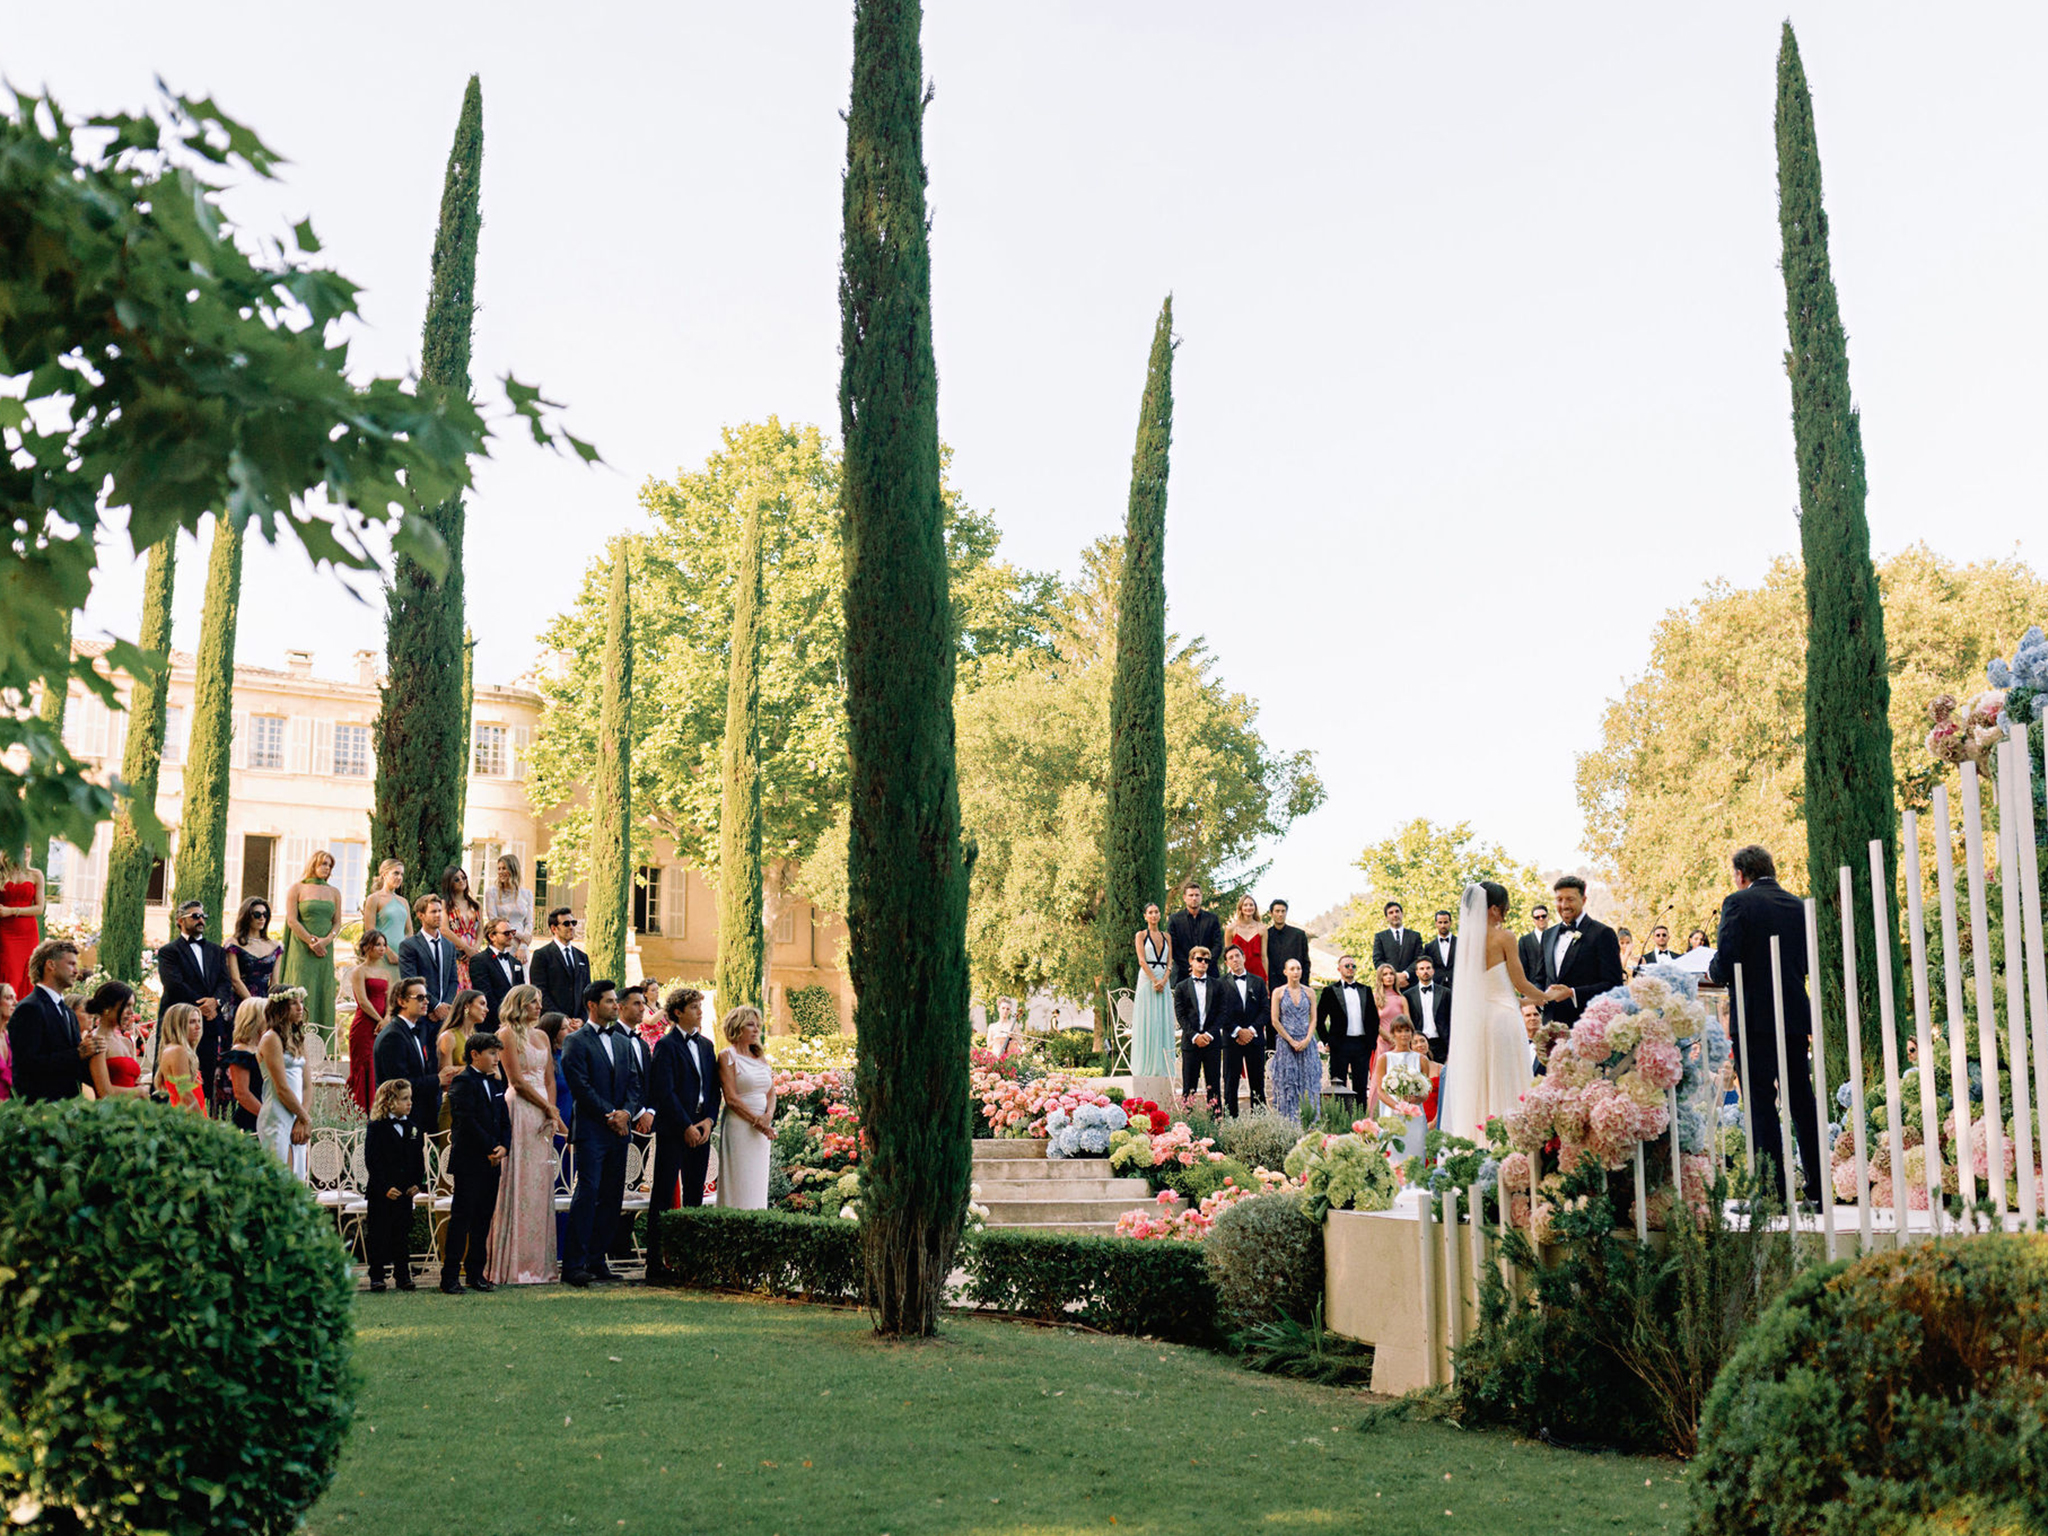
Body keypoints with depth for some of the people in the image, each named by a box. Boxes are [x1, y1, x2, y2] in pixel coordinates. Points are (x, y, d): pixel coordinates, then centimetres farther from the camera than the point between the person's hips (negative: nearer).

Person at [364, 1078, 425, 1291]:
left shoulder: (413, 1128, 9)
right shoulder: (376, 1128, -7)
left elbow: (419, 1158, 12)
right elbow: (371, 1160, -12)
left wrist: (418, 1183, 0)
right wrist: (385, 1188, -18)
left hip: (406, 1192, 5)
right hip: (381, 1193, -5)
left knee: (403, 1234, 8)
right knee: (380, 1234, 1)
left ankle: (403, 1275, 15)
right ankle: (377, 1276, 9)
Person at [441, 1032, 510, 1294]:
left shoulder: (496, 1084, 17)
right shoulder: (463, 1083, -8)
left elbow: (504, 1120, 15)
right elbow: (468, 1122, -16)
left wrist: (503, 1146, -3)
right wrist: (490, 1149, -14)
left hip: (491, 1163, 7)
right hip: (469, 1162, -7)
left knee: (484, 1218, 9)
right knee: (461, 1217, -5)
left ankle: (475, 1273, 16)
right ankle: (450, 1277, -2)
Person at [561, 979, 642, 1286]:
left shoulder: (623, 1042, 18)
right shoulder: (576, 1042, -3)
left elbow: (635, 1084, 14)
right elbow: (582, 1088, -10)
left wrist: (626, 1112, -4)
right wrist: (610, 1116, -11)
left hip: (618, 1132, 7)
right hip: (591, 1130, -6)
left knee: (612, 1197, 6)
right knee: (587, 1194, -11)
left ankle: (597, 1260, 13)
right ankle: (574, 1264, -9)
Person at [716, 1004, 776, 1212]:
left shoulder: (761, 1058, 16)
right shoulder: (727, 1056, -4)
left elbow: (771, 1093, 13)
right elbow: (731, 1098, -11)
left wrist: (768, 1116, -7)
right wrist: (756, 1121, -13)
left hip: (762, 1129, 7)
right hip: (739, 1126, -6)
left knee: (757, 1183, 7)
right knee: (740, 1184, -7)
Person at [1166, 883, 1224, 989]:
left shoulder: (1212, 918, 12)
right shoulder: (1174, 919, 7)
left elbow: (1218, 945, 7)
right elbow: (1172, 948, 1)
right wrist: (1190, 967, -8)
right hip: (1183, 976, -1)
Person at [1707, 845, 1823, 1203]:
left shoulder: (1739, 902, -7)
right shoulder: (1798, 905, 11)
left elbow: (1725, 962, -13)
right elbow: (1807, 961, 16)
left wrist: (1713, 973, 8)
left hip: (1756, 1017, -6)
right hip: (1796, 1017, 6)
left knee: (1761, 1103, -4)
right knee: (1801, 1102, 12)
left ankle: (1774, 1190, -7)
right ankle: (1817, 1188, 14)